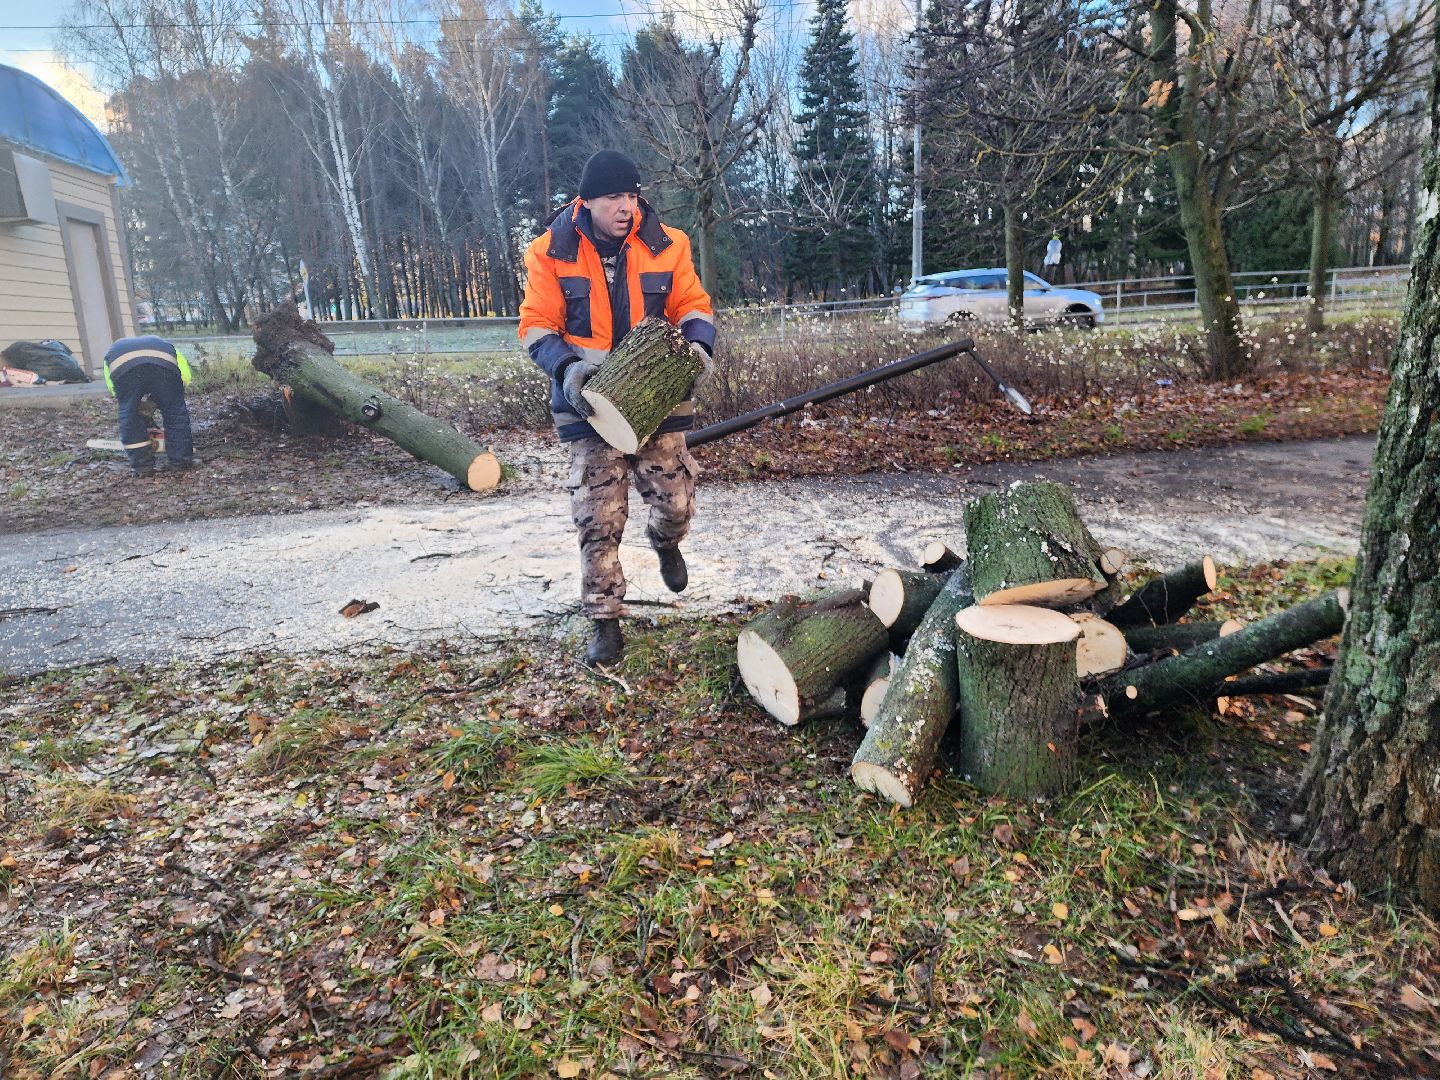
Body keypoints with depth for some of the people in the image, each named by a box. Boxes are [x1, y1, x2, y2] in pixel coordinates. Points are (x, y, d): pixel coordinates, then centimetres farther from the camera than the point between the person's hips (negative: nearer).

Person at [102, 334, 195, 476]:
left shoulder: (112, 352, 45)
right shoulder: (164, 345, 45)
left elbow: (112, 387, 31)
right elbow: (185, 375, 29)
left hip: (122, 365, 0)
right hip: (163, 362, 0)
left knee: (129, 416, 19)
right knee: (176, 413, 18)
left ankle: (143, 466, 21)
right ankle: (182, 460, 21)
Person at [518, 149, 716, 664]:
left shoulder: (666, 245, 0)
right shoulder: (551, 253, -4)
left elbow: (692, 305, 6)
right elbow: (537, 326, -3)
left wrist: (698, 345, -16)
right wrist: (568, 367, -22)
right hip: (592, 406, -1)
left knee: (676, 503, 4)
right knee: (599, 521, -2)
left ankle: (665, 543, 43)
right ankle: (605, 623, 12)